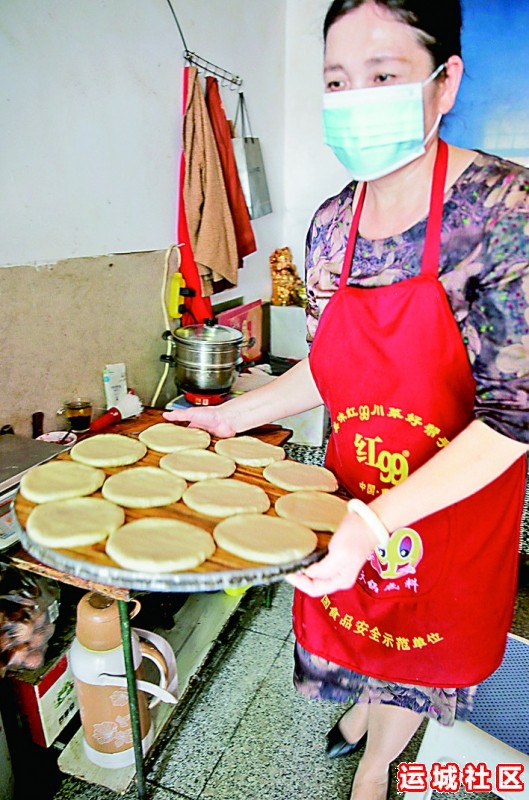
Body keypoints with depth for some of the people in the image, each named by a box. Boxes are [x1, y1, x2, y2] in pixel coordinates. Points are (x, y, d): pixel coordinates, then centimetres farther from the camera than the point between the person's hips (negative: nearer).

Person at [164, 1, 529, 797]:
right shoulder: (331, 224, -6)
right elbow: (330, 368, 4)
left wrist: (381, 519, -32)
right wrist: (231, 417, -1)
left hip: (455, 503, -3)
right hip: (354, 499, 4)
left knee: (422, 645, 23)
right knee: (358, 624, 27)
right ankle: (365, 708, 65)